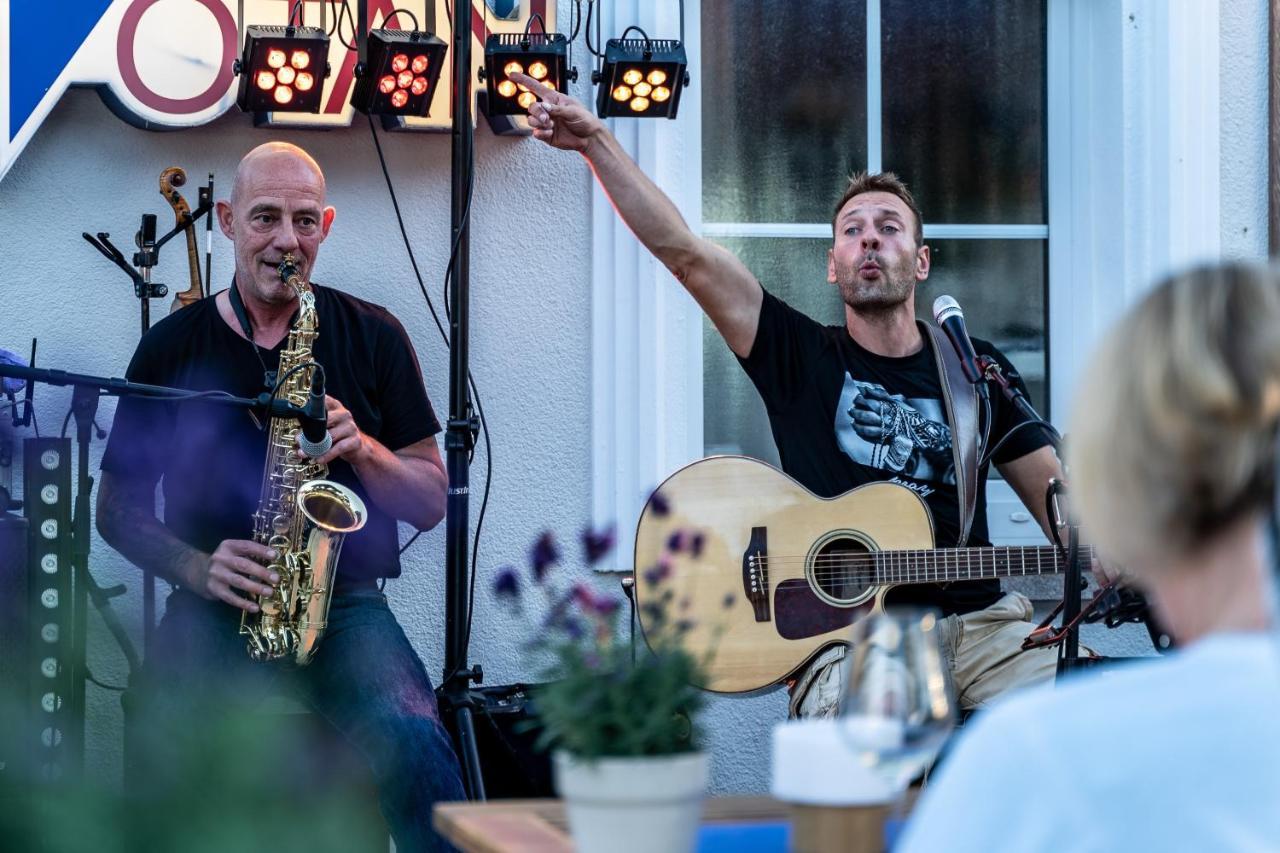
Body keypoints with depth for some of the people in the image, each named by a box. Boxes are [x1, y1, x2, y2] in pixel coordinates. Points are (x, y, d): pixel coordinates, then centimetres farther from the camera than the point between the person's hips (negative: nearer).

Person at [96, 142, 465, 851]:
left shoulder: (373, 338, 8)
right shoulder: (172, 347, 7)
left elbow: (431, 502, 9)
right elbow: (117, 508, 11)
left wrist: (362, 448, -11)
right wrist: (198, 567, -8)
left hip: (344, 605, 0)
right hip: (212, 611, 0)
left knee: (413, 741, -31)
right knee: (158, 760, -29)